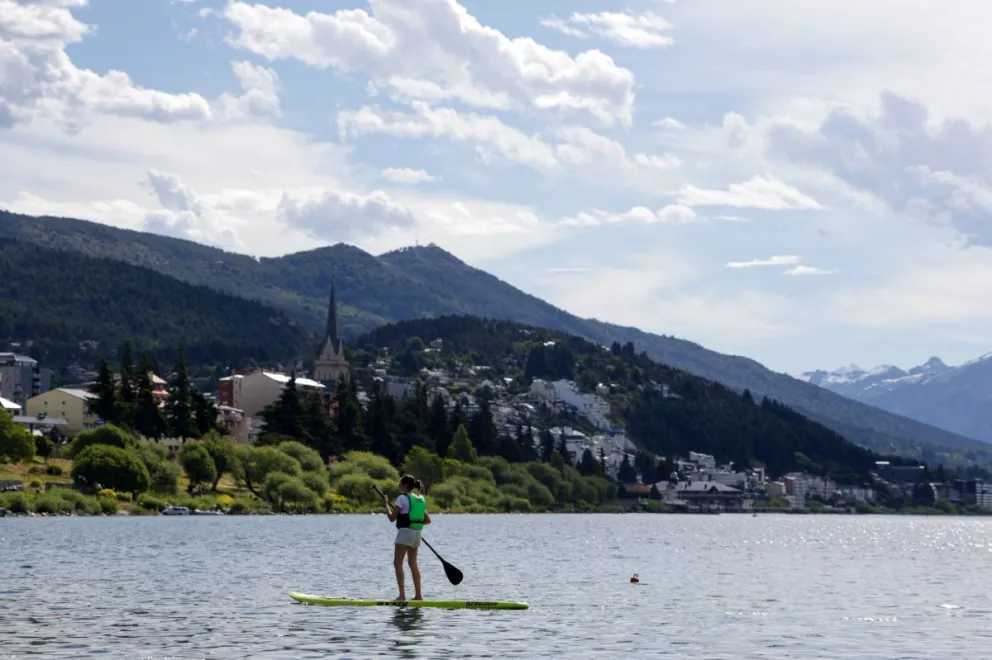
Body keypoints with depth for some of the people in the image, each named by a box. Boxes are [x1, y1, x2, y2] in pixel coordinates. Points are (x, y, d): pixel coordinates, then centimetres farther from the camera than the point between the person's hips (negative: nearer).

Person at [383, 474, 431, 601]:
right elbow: (428, 520, 16)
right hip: (417, 533, 8)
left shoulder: (402, 498, -9)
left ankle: (402, 595, -18)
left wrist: (386, 504, 6)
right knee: (413, 564, 16)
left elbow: (392, 517, -8)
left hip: (405, 532, -8)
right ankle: (418, 595, 18)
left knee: (397, 563, -8)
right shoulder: (421, 499, 14)